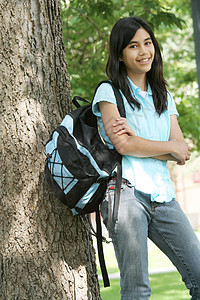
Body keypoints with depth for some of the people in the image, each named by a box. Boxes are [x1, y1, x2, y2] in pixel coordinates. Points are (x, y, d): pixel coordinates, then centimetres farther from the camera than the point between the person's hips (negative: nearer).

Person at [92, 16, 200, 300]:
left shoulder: (165, 97, 20)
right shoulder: (110, 91, 5)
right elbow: (122, 144, -10)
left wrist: (137, 139, -8)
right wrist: (171, 147, 1)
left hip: (163, 196, 5)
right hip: (126, 191, -5)